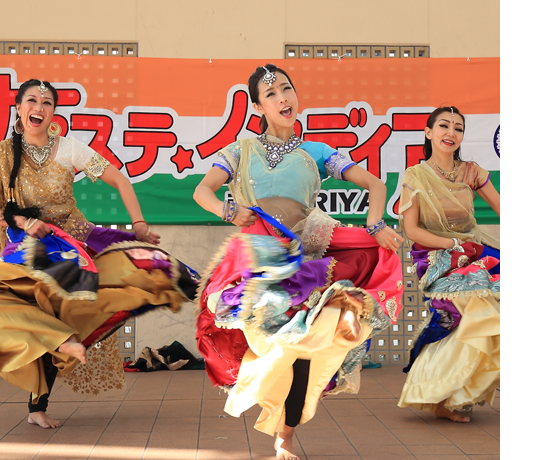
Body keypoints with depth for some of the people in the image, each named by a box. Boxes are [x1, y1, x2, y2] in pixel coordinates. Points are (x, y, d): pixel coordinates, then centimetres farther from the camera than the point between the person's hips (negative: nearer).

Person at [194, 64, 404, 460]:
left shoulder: (316, 153, 17)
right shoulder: (242, 150, 19)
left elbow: (374, 183, 11)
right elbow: (202, 191, 8)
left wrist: (376, 224, -8)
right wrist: (227, 210, -13)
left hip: (303, 249, 0)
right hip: (258, 252, 0)